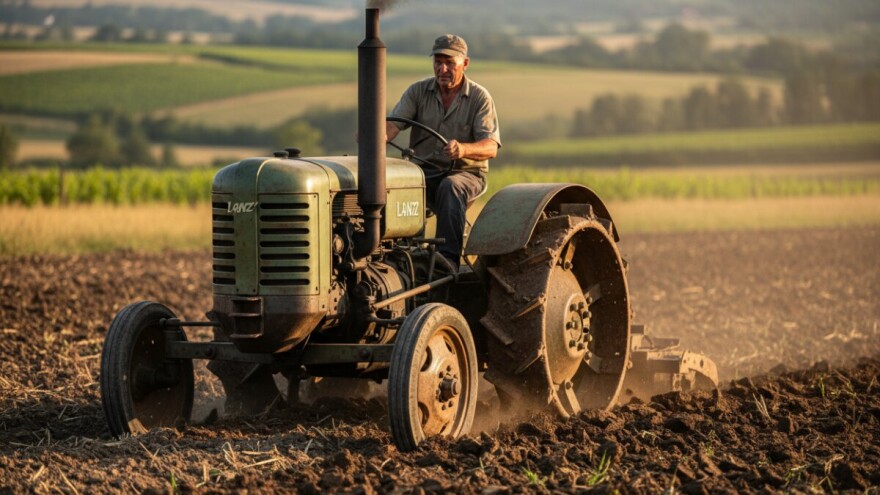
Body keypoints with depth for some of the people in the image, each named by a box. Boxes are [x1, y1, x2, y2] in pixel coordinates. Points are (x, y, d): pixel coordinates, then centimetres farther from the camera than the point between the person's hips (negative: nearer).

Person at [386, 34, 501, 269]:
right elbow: (394, 124, -8)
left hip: (465, 172, -2)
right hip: (423, 170, 2)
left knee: (451, 187, -38)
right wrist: (380, 135, -34)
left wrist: (463, 149, -36)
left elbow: (491, 148, -13)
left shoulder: (480, 97, -3)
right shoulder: (418, 91, 5)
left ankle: (448, 256, -43)